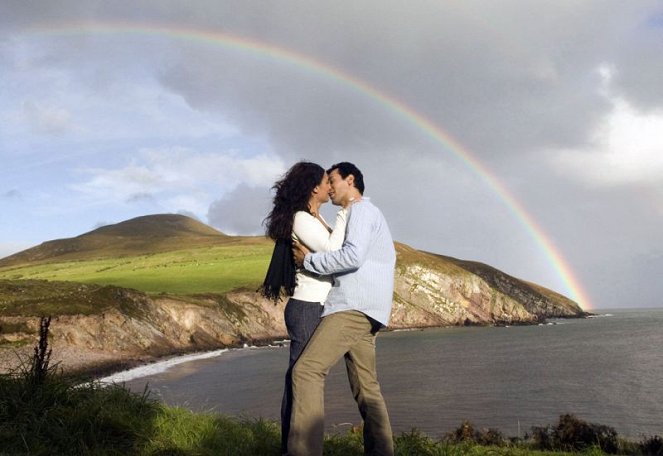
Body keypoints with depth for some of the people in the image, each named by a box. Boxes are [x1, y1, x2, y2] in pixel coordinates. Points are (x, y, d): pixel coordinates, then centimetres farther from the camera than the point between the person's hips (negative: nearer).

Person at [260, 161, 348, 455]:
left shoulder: (316, 219, 16)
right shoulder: (301, 219, -13)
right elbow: (332, 251, -23)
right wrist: (345, 213, -15)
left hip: (317, 309, 9)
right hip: (308, 309, -9)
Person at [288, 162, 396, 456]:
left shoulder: (361, 209, -3)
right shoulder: (364, 215, 28)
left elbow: (353, 256, -19)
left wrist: (309, 260, -9)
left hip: (354, 307, -11)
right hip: (360, 310, 11)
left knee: (307, 370, -18)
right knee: (366, 387, 8)